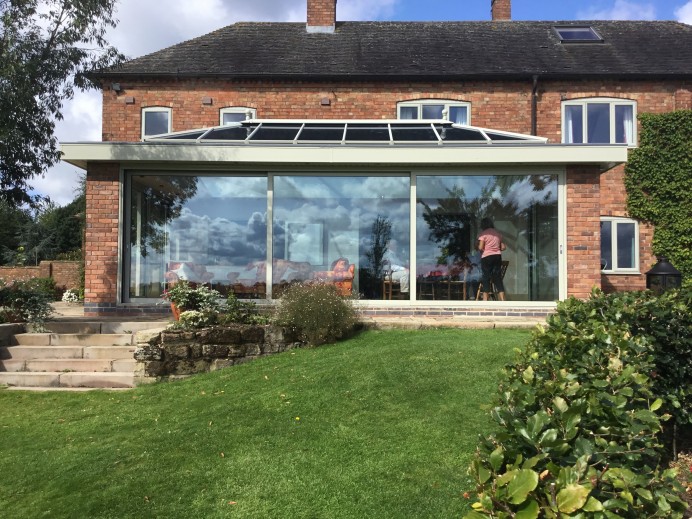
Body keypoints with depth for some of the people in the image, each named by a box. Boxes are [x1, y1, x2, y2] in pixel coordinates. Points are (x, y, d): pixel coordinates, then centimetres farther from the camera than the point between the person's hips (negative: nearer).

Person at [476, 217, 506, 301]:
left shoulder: (483, 234, -4)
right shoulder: (498, 233, 13)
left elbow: (480, 248, -13)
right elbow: (503, 247, 11)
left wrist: (476, 245, 8)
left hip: (487, 257, -5)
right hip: (498, 256, 5)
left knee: (486, 279, 0)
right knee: (498, 278, 7)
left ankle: (485, 300, -4)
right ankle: (502, 300, 3)